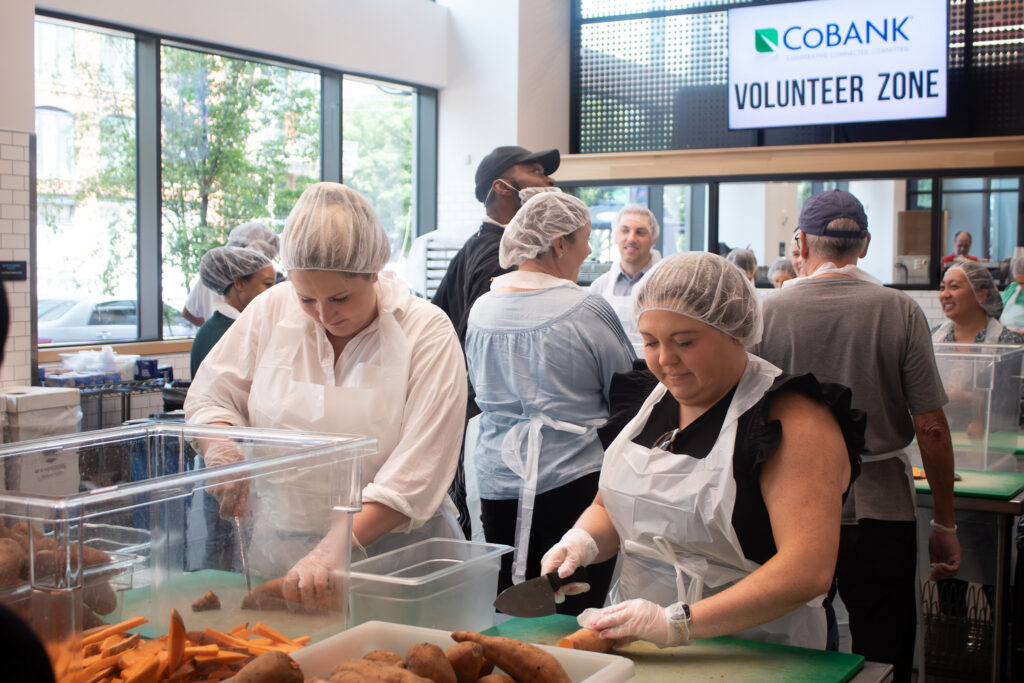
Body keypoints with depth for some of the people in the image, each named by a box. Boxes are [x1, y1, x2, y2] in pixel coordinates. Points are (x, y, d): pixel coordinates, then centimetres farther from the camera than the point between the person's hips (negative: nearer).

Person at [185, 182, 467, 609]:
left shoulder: (427, 333, -7)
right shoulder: (271, 311, 3)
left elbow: (415, 474, -15)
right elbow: (209, 398, 13)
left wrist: (334, 550, -24)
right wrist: (226, 456, -9)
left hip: (391, 554, -2)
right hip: (279, 555, 3)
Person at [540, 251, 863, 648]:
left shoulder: (793, 421, -12)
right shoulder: (650, 398, 10)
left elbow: (808, 571, -22)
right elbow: (609, 506, 22)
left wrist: (677, 622, -27)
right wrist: (582, 541, -1)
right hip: (631, 644, 6)